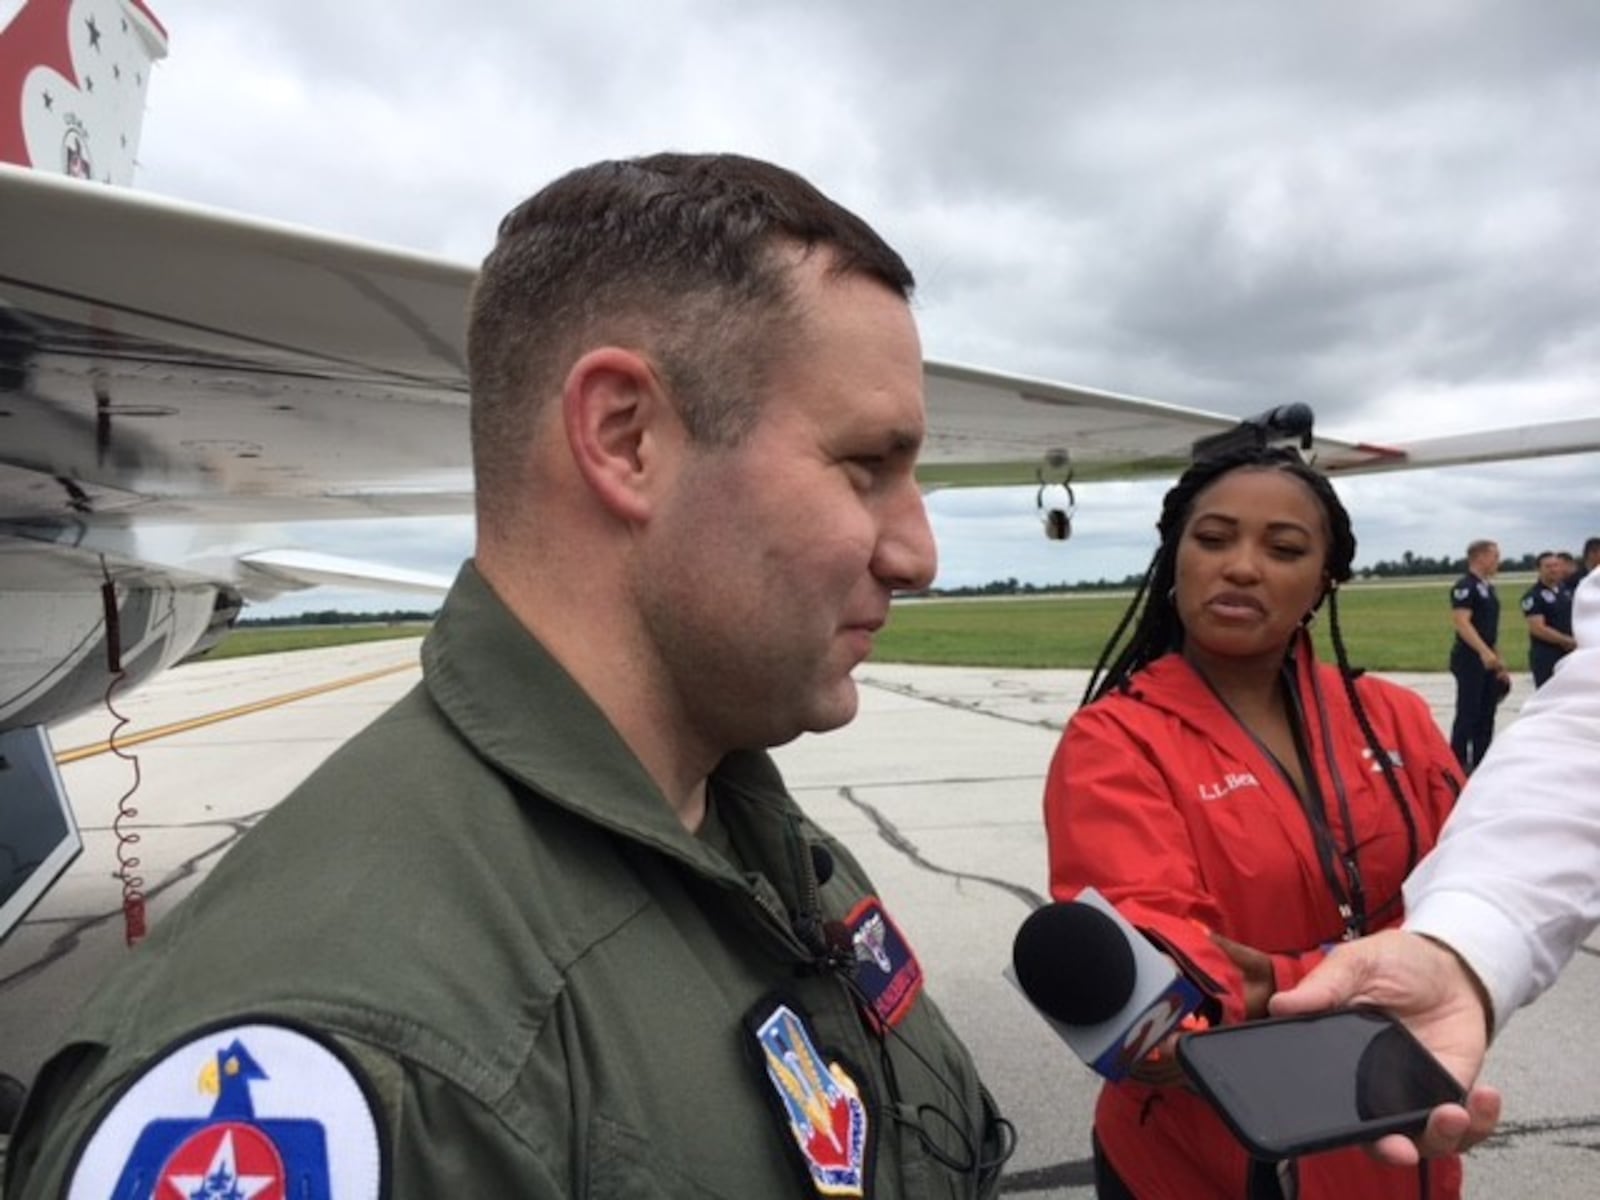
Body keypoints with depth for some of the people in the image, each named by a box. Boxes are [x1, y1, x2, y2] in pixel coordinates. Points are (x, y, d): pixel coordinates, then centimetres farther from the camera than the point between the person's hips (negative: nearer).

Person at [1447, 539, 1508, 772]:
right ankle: (1457, 766, 1)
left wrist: (1498, 661, 19)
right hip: (1469, 659, -9)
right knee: (1467, 714, -6)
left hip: (1487, 660, 9)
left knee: (1486, 715, 12)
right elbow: (1461, 622, -22)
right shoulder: (1465, 586, -12)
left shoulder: (1487, 587, 16)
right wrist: (1485, 652, -30)